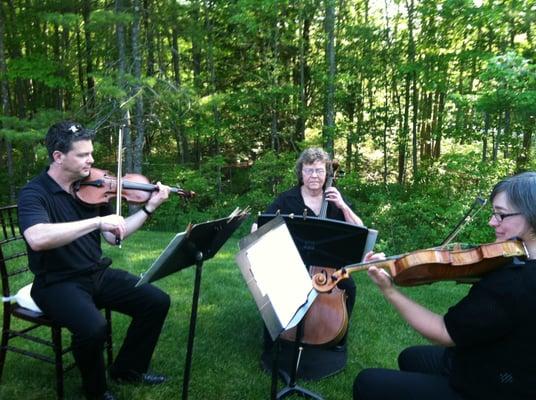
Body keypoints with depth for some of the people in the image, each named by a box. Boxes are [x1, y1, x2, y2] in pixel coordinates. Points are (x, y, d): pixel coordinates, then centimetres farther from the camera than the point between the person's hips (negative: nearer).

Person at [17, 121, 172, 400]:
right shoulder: (34, 193, -15)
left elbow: (113, 237, 7)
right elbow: (37, 238, -37)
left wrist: (150, 207, -1)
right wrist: (97, 221, -37)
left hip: (97, 274, 7)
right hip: (57, 282, -6)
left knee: (157, 302, -4)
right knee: (93, 327, -33)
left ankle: (127, 369, 17)